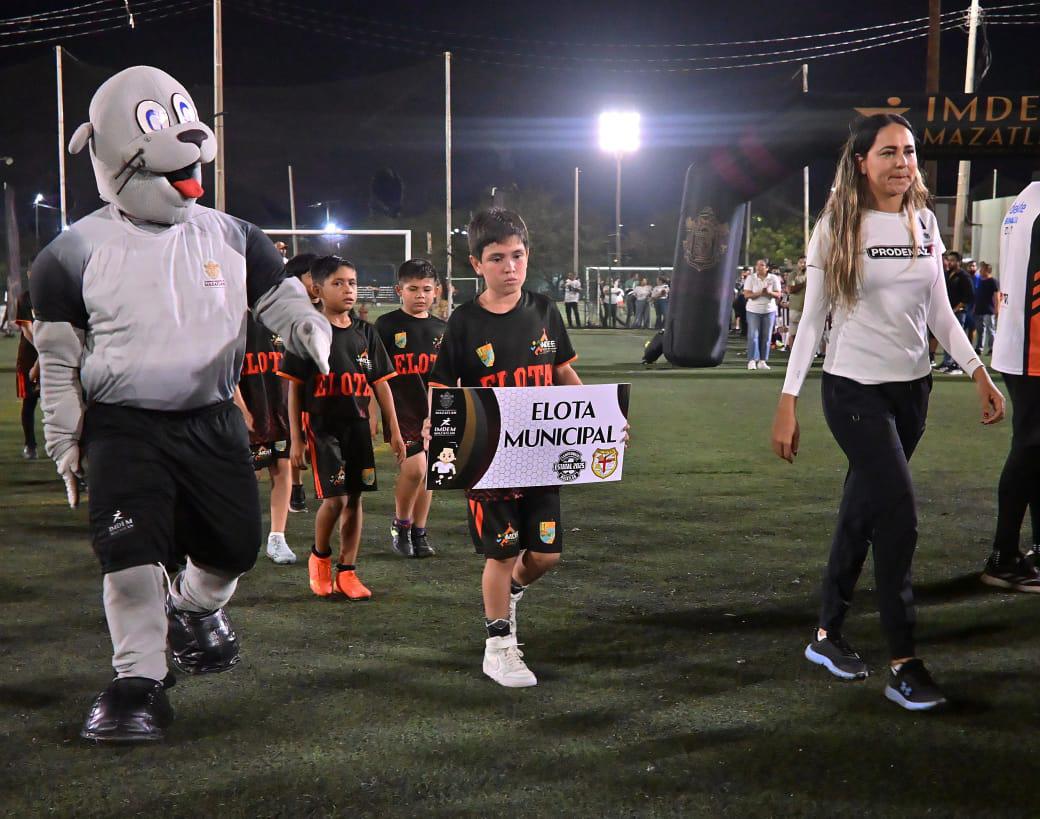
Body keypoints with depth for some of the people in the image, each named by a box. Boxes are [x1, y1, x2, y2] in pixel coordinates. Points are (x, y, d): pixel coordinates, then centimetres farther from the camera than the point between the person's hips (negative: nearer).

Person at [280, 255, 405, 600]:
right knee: (335, 498, -11)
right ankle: (319, 555, 16)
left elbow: (380, 384, 10)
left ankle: (346, 571, 17)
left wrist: (395, 432, 8)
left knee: (355, 498, 6)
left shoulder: (365, 332, 8)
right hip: (321, 427, -4)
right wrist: (295, 439, -6)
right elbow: (294, 389, -3)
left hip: (358, 426, 4)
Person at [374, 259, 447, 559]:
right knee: (415, 466, -17)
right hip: (399, 407, -4)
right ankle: (400, 524, 6)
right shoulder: (387, 325, -1)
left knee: (426, 472, 9)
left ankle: (419, 533, 22)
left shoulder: (441, 329, 11)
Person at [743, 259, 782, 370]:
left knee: (766, 336, 3)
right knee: (753, 335, -7)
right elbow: (746, 295, -9)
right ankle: (752, 361, -4)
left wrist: (769, 292, -20)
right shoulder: (750, 278, -2)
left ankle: (762, 361, 8)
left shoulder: (773, 278, 2)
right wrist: (759, 293, -22)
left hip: (769, 310, 2)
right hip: (753, 310, -2)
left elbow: (778, 295, -1)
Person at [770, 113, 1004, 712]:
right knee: (898, 515, -11)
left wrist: (979, 372, 3)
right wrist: (788, 401, -10)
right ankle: (903, 663, -1)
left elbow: (939, 310, 11)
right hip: (855, 388, -5)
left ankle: (828, 634, 26)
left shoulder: (924, 224, 6)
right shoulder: (838, 228, -7)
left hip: (912, 387, 5)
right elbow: (812, 319, -7)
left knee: (864, 509, 12)